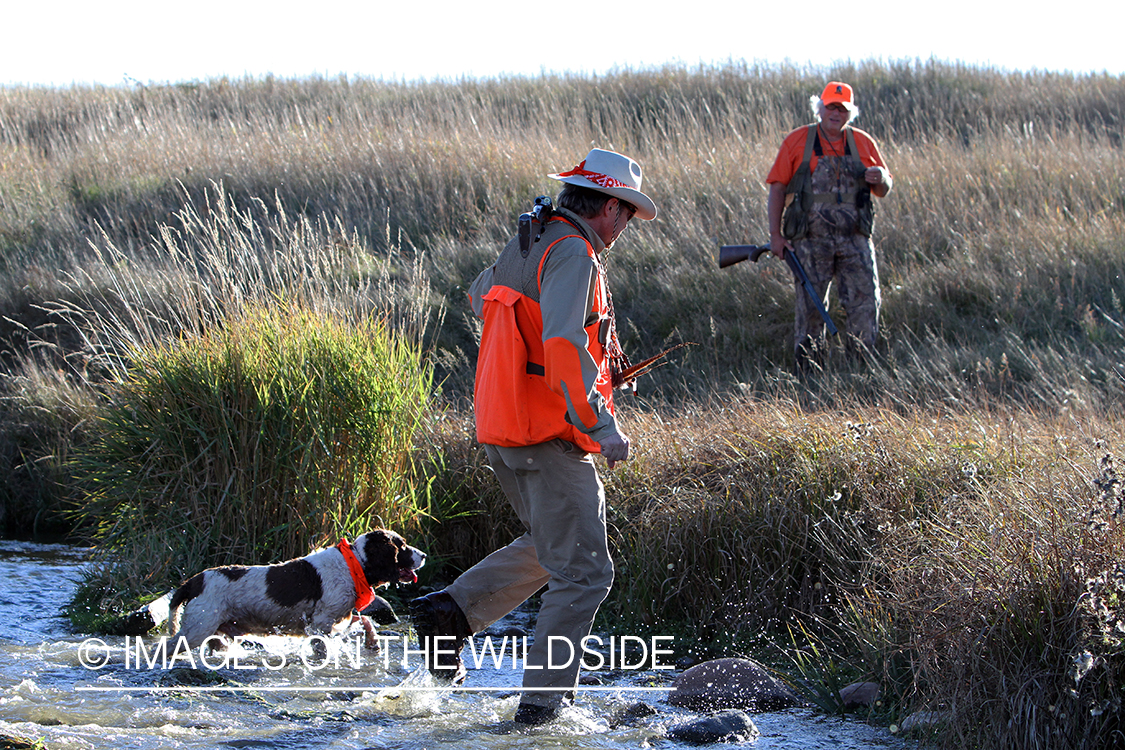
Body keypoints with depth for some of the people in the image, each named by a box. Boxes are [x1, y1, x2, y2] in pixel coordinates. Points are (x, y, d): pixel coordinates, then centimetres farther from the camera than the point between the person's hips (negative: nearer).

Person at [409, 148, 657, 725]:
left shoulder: (526, 245, 12)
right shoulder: (573, 254, -17)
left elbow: (481, 296, 33)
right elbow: (563, 344, -30)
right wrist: (602, 426, -27)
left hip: (503, 429, 9)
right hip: (550, 437, -9)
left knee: (548, 546, 25)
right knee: (584, 571, -1)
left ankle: (450, 612, 14)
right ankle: (542, 701, 0)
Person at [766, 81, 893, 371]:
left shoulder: (863, 143, 11)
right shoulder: (798, 141, 4)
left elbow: (884, 190, 17)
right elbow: (778, 188, 2)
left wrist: (880, 179, -9)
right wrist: (776, 235, -5)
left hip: (855, 238, 2)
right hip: (811, 239, -2)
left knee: (865, 301, -7)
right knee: (810, 306, 1)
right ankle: (807, 372, 9)